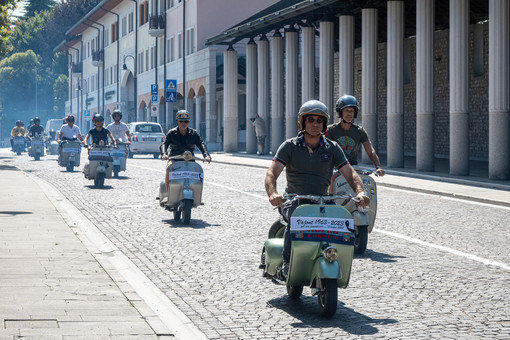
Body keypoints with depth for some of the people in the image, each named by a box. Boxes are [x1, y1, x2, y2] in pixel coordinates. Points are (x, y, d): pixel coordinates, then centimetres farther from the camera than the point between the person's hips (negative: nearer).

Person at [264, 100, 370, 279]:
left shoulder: (332, 148, 8)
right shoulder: (290, 146, 2)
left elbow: (350, 174, 1)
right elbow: (271, 173, -8)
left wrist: (360, 192, -21)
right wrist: (272, 193, -30)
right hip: (294, 200, -2)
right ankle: (287, 263, -17)